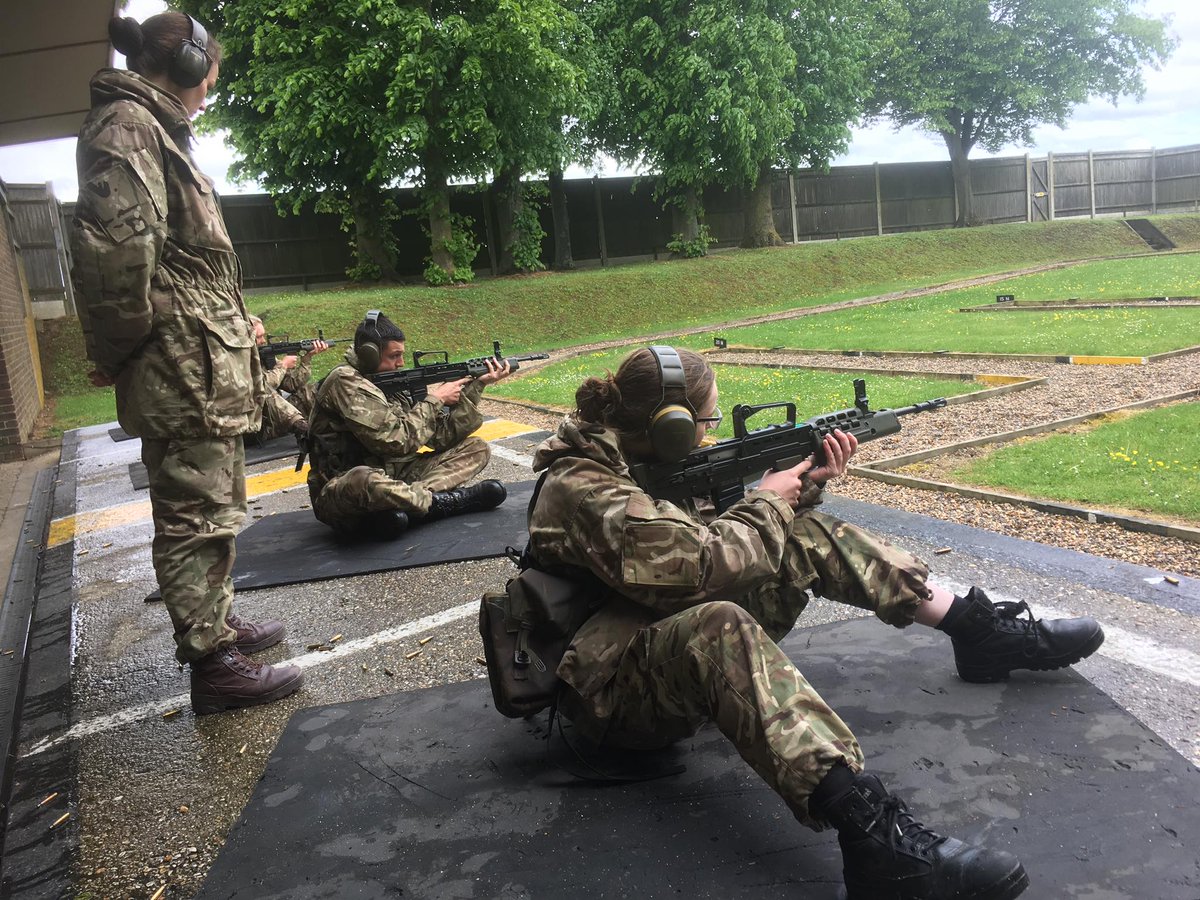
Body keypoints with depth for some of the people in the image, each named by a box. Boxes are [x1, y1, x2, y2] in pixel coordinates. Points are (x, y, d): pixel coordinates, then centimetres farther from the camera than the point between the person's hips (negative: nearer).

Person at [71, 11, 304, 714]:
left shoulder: (156, 128, 22)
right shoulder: (126, 123, -9)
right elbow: (118, 245, -21)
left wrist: (234, 327, 15)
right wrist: (123, 348, -13)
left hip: (209, 364, 10)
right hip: (184, 367, -10)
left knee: (215, 504, 19)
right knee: (198, 515, -5)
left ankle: (217, 623, 33)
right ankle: (213, 665, 3)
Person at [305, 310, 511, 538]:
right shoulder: (345, 382, -15)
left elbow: (443, 437, 3)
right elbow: (396, 440, -23)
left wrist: (477, 385, -2)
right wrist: (435, 400, -11)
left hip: (390, 480, 8)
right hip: (341, 493, -8)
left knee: (476, 448, 5)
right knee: (364, 480, -46)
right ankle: (446, 501, -20)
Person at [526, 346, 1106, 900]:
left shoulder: (635, 460, 6)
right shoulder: (581, 492, -24)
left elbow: (712, 533, 11)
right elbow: (701, 564, -30)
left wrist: (806, 484, -1)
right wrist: (768, 500, -13)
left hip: (684, 641, 9)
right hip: (613, 695, -9)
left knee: (806, 536, -1)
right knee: (720, 625, -41)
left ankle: (979, 631, 2)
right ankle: (870, 832, -51)